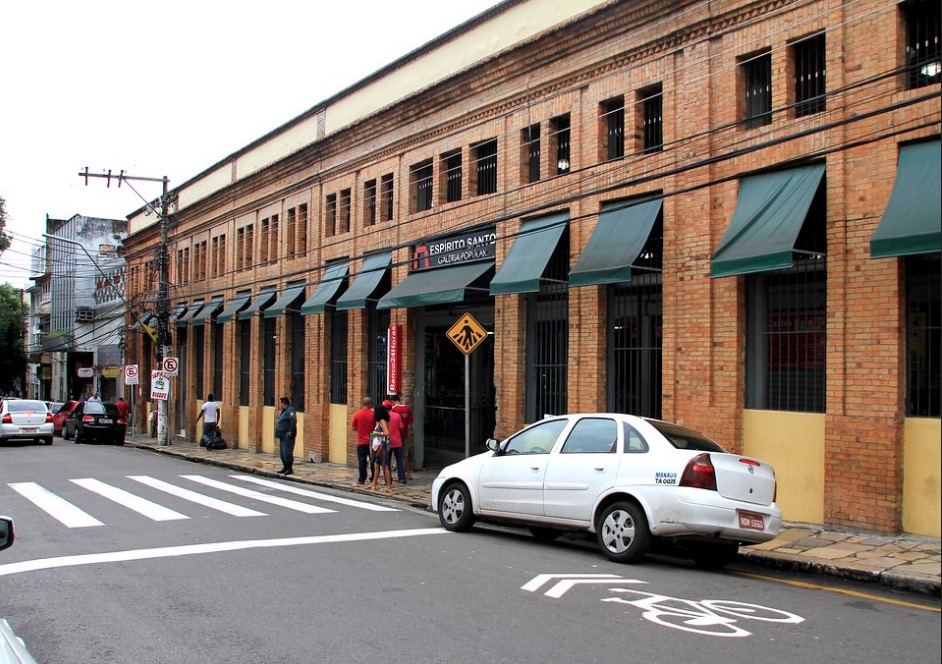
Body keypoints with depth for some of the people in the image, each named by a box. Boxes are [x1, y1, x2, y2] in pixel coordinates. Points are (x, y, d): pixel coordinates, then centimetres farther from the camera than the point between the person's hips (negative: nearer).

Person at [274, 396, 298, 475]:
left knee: (287, 452, -11)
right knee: (282, 452, 15)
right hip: (283, 435, 11)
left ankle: (289, 469, -7)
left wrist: (290, 431, -27)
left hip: (288, 436, -11)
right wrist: (278, 431, 21)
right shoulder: (284, 411, 16)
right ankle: (285, 467, 23)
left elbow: (293, 420, -30)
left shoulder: (290, 410, -17)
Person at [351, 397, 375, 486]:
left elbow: (353, 427, 2)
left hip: (361, 442, 0)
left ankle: (361, 480, 7)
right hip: (372, 442, 0)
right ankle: (373, 480, 13)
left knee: (362, 461, 5)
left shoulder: (357, 414, -5)